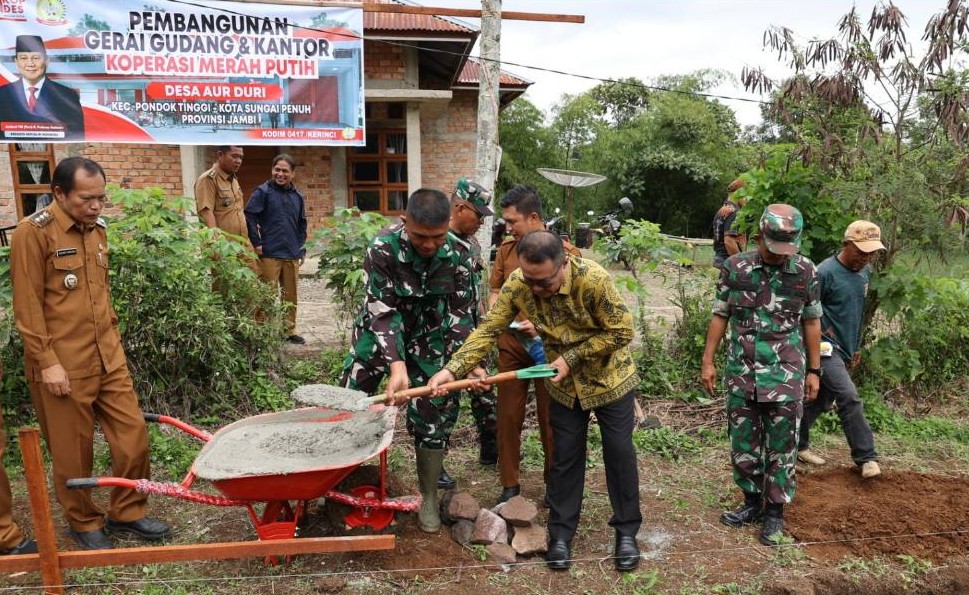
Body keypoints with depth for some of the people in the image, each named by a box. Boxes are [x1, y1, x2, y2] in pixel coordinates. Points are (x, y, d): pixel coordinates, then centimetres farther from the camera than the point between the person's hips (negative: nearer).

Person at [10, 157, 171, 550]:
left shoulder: (96, 230, 10)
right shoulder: (34, 232, -11)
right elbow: (28, 306, -13)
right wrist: (47, 362, -14)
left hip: (108, 357, 6)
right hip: (63, 365, -6)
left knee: (133, 434, 8)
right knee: (74, 452, 8)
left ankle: (126, 512, 27)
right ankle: (84, 524, 28)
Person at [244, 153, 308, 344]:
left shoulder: (297, 196, 13)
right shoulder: (263, 191, -4)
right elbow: (249, 215, -10)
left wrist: (301, 249, 16)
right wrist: (256, 243, -13)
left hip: (292, 256, 5)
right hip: (269, 255, -5)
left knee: (291, 296, 10)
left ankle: (289, 330, 21)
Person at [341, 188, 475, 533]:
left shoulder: (458, 255, -20)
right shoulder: (383, 248, -28)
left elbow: (461, 316, -12)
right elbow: (383, 312, -30)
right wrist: (396, 365, -40)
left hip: (427, 338, 1)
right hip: (380, 331, -1)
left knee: (433, 416, 1)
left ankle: (429, 498, 20)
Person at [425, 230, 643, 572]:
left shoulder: (593, 279, -32)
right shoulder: (516, 285, -21)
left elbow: (622, 331, -23)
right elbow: (488, 329, -19)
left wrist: (572, 357, -23)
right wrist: (453, 369, -29)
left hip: (609, 378, -2)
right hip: (564, 383, 3)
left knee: (619, 453, 7)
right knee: (565, 457, 9)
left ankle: (626, 531, 23)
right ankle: (561, 533, 22)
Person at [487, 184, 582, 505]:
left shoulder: (566, 252, -11)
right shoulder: (506, 248, 2)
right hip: (511, 345, 4)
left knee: (551, 418, 10)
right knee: (508, 416, 9)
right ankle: (510, 484, 24)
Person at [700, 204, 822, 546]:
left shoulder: (806, 272, -3)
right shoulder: (735, 268, -3)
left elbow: (811, 323, 5)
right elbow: (720, 316, 3)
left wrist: (814, 371, 6)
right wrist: (707, 361, 1)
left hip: (785, 376, -1)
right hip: (741, 372, 1)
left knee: (781, 447, 6)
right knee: (742, 443, 11)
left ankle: (775, 511, 22)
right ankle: (752, 501, 30)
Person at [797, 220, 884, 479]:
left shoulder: (864, 273, 8)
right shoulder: (825, 272, -18)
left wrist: (856, 346, 22)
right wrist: (822, 332, -14)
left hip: (844, 348, 8)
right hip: (825, 347, -8)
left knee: (820, 400, 14)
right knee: (849, 397, -14)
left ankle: (797, 444, 27)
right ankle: (866, 457, -3)